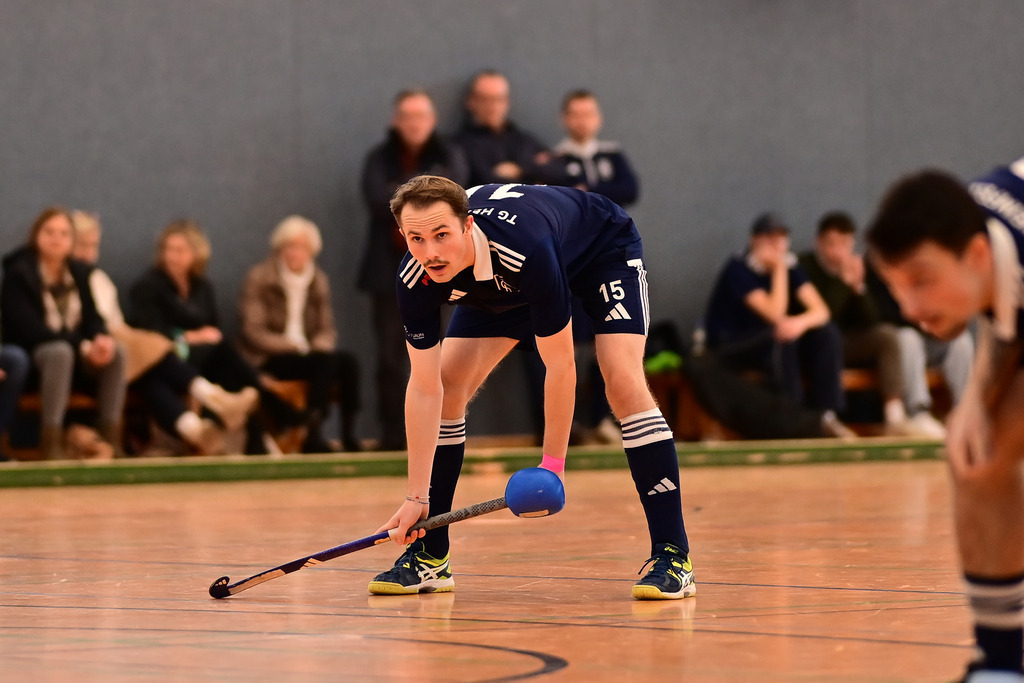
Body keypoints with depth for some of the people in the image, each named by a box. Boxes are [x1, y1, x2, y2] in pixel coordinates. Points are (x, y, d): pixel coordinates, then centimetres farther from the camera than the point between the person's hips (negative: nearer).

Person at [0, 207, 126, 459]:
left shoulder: (79, 272, 10)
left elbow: (92, 318, 9)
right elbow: (29, 329, -19)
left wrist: (102, 339, -18)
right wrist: (83, 347, -26)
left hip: (77, 352, 6)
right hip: (31, 355, -6)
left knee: (116, 352, -23)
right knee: (61, 352, -39)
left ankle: (111, 438, -26)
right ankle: (50, 443, -42)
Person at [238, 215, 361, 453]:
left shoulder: (318, 281, 11)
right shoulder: (259, 279, -4)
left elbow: (327, 329, 12)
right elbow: (253, 332, -9)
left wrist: (318, 346, -12)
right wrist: (293, 347, -18)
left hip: (305, 352, 5)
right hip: (266, 361, -5)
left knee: (347, 361, -26)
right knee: (326, 362, -32)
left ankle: (349, 432, -26)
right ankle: (313, 434, -33)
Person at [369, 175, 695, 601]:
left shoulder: (527, 247, -45)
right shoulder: (415, 279, -30)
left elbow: (560, 366, -35)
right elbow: (425, 389, -24)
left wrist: (552, 465, -30)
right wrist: (416, 497, -25)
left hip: (603, 250, -5)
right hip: (501, 288, 5)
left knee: (624, 384, -25)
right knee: (448, 387, -7)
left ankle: (672, 558, -22)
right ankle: (428, 557, 5)